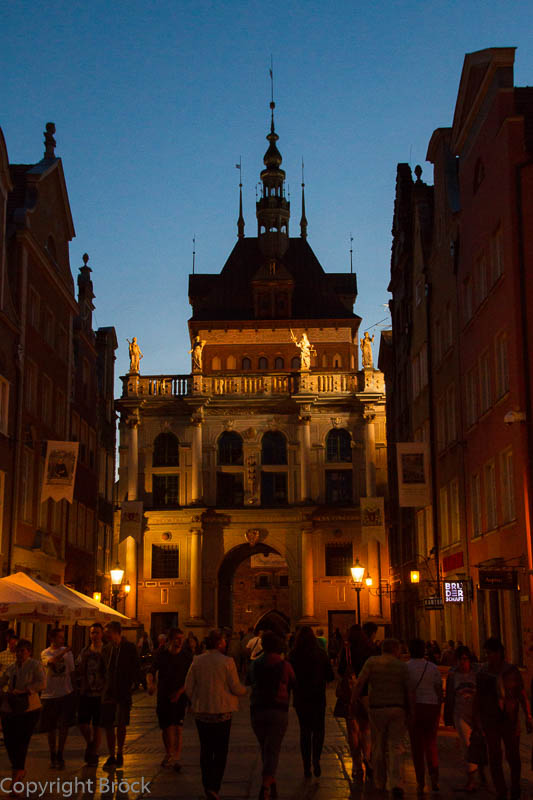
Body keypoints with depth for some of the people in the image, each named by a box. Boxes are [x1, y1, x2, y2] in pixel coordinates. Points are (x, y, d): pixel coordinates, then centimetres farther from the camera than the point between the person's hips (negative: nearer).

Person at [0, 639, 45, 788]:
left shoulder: (35, 665, -6)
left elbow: (41, 684, -18)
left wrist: (21, 691, -24)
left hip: (28, 709, -5)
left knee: (21, 742, -6)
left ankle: (18, 772, 8)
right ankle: (18, 770, 29)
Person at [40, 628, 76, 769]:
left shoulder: (67, 652, 8)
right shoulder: (45, 653, 0)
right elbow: (50, 662, -23)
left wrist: (74, 690, 11)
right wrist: (63, 652, -33)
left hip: (66, 694, 1)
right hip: (50, 695, -1)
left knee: (64, 726, -5)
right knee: (51, 728, 8)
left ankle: (60, 756, 9)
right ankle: (53, 756, 24)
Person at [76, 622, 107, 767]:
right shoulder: (84, 652, 8)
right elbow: (77, 669, 16)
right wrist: (80, 684, 6)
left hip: (100, 694, -3)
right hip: (85, 693, 3)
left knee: (97, 726, 4)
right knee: (82, 723, -2)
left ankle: (94, 754, 16)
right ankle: (89, 743, 27)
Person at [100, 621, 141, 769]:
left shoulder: (130, 648, -4)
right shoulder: (106, 649, 9)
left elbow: (136, 669, 0)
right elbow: (105, 669, 16)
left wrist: (133, 684, -8)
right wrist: (105, 687, 9)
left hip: (124, 692, -4)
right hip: (108, 692, 4)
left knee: (121, 724, -4)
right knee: (108, 725, 3)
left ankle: (119, 754, 16)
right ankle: (111, 757, 14)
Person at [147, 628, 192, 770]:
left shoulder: (187, 656, -1)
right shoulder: (161, 656, 1)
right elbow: (150, 673, -7)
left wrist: (179, 692, -14)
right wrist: (150, 684, -29)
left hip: (180, 697, -1)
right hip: (163, 697, 2)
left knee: (178, 727, -10)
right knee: (165, 728, 8)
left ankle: (177, 758, -8)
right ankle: (168, 754, 28)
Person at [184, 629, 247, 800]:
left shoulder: (197, 661, -1)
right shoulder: (227, 662, -11)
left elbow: (188, 687, 2)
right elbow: (236, 688, -9)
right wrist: (245, 690, 13)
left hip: (201, 712, 3)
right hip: (222, 711, -3)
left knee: (205, 750, 14)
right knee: (221, 751, 5)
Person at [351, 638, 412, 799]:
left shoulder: (372, 662, -1)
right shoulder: (402, 666, 0)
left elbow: (359, 683, -10)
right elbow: (408, 691, -1)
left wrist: (352, 702, -4)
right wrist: (410, 711, 9)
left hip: (376, 709, 1)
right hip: (397, 710, -1)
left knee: (378, 747, 13)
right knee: (395, 747, 0)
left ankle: (380, 783, 23)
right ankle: (395, 784, -15)